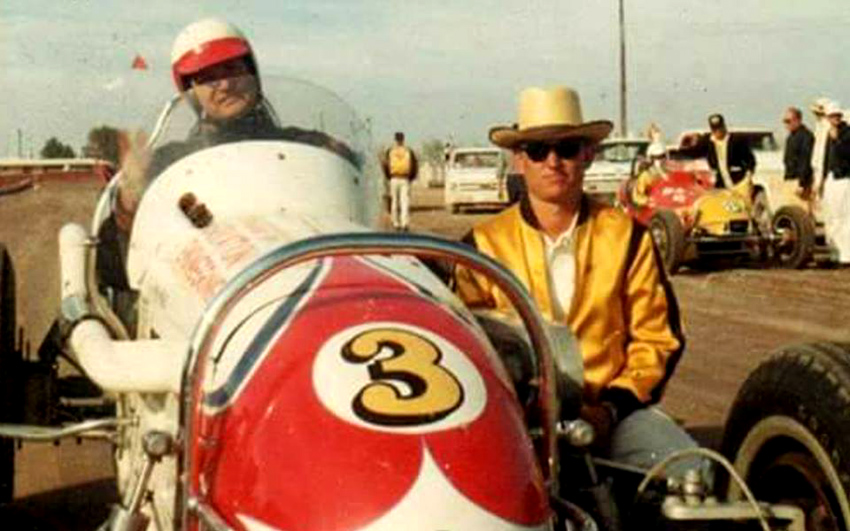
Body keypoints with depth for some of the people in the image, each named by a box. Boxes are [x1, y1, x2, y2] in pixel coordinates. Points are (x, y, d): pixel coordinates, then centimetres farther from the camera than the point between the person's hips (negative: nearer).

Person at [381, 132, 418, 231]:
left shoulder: (390, 151, 3)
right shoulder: (409, 151, 4)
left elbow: (385, 164, -5)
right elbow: (415, 165, 2)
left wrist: (388, 176, 8)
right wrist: (411, 177, 11)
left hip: (394, 179, 0)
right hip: (405, 179, 0)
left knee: (394, 202, 10)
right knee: (405, 202, -4)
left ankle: (396, 224, 12)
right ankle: (405, 223, -18)